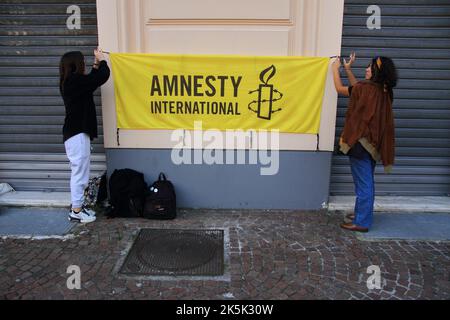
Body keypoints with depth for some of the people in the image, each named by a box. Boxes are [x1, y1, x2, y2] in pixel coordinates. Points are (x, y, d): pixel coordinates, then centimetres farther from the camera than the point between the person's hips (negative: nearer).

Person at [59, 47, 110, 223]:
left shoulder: (69, 82, 13)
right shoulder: (76, 81, -15)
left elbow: (91, 80, 28)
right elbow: (103, 76, -14)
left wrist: (96, 65, 23)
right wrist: (101, 60, 4)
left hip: (75, 132, 10)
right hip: (78, 134, -10)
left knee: (79, 172, 15)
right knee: (80, 172, -5)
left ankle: (77, 206, 23)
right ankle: (76, 211, 3)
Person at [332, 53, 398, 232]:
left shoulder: (367, 88, -17)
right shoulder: (383, 91, 7)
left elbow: (340, 89, -1)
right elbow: (357, 88, 21)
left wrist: (336, 69, 13)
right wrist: (348, 69, 24)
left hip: (361, 141, -9)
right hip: (373, 142, 9)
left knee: (363, 183, -3)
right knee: (366, 182, 19)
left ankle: (362, 222, 5)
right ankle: (362, 213, 32)